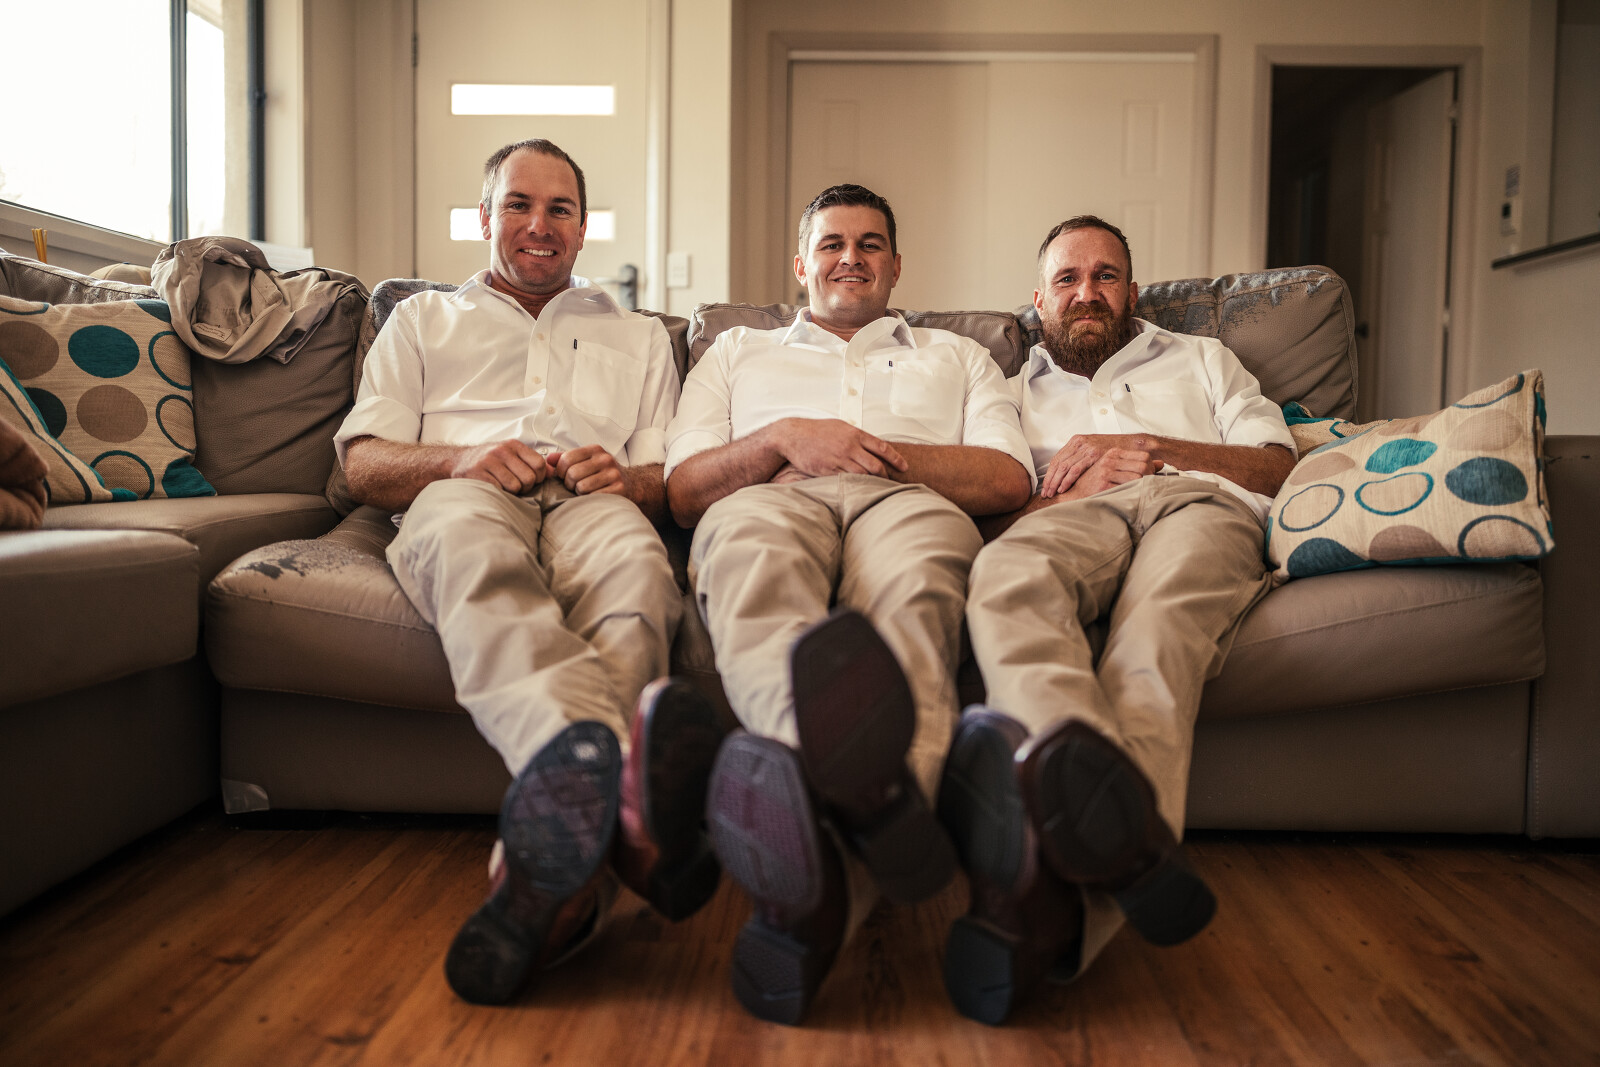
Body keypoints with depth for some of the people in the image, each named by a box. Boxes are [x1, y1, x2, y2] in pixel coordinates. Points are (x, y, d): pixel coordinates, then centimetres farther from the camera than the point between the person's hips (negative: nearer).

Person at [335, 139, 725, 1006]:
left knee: (635, 558, -39)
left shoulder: (639, 338, 33)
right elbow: (362, 463, 16)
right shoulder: (422, 321, 31)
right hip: (458, 498, 0)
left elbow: (672, 482, 20)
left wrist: (626, 477, -5)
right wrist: (462, 458, -6)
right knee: (472, 538, -41)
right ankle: (602, 766, -70)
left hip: (593, 504, 1)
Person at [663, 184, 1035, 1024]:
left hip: (907, 502, 1)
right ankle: (867, 783, -73)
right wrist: (783, 437, 1)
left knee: (910, 588, -40)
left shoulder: (955, 357, 37)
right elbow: (683, 491, 20)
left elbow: (1010, 480, 17)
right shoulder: (737, 353, 37)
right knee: (755, 543, -41)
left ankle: (829, 890, -68)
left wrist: (875, 448, 2)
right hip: (772, 499, 0)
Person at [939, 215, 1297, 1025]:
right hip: (1073, 515, 0)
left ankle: (1056, 895, -67)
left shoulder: (1200, 360, 39)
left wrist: (1148, 447, 7)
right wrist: (1069, 489, 0)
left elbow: (1279, 463, 22)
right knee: (1007, 572, -41)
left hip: (1199, 501, 0)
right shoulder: (1015, 391, 39)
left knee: (1159, 630, -40)